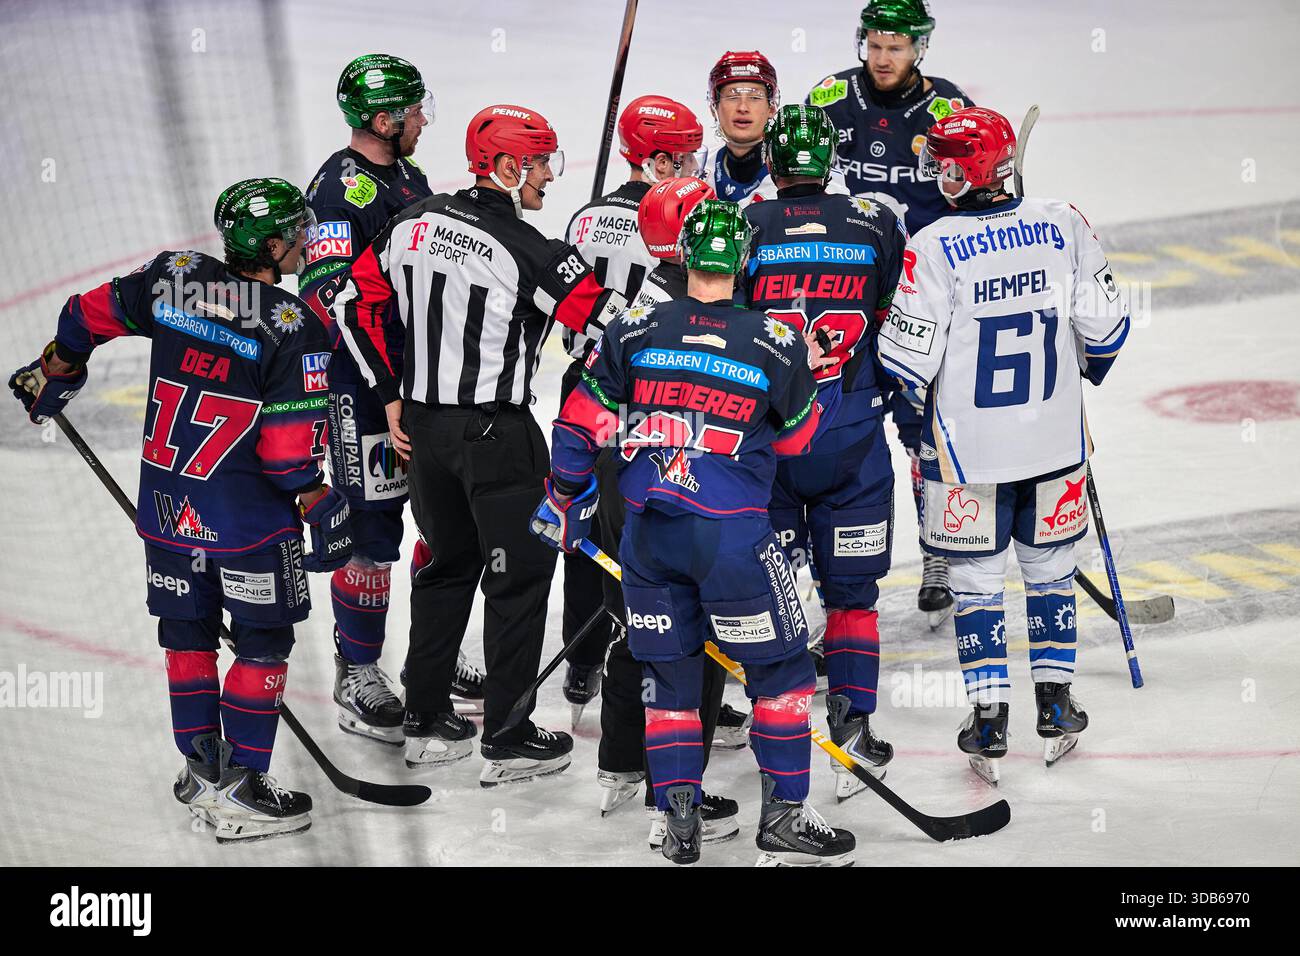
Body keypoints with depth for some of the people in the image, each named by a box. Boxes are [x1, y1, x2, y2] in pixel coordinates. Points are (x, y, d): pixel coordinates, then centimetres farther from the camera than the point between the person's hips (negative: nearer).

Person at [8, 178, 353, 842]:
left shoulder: (172, 277, -2)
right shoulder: (294, 327, -17)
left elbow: (86, 317, 9)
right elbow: (291, 449, -17)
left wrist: (51, 376, 26)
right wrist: (324, 509, -4)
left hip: (166, 507, 6)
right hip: (248, 517, -5)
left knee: (187, 634, 19)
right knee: (263, 643, 7)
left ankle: (202, 770, 27)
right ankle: (240, 792, 7)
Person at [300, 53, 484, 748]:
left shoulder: (408, 178, 13)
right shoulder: (341, 187, -17)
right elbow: (325, 294, -25)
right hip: (363, 386, -9)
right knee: (371, 529, -4)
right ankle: (357, 676, 9)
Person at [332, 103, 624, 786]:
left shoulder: (413, 222, 3)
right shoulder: (528, 250, -17)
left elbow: (355, 306, 8)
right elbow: (608, 322, -18)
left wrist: (393, 399, 13)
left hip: (425, 425, 7)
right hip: (496, 432, -7)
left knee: (448, 564, 21)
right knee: (520, 573, 4)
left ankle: (426, 721, 26)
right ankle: (508, 740, 7)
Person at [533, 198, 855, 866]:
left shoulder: (633, 332, 2)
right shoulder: (775, 346, -3)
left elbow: (580, 427, 6)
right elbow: (798, 439, 10)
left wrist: (563, 502, 20)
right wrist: (807, 373, 26)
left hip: (647, 531, 3)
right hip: (730, 532, -3)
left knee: (669, 673, 15)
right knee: (781, 668, 9)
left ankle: (680, 822, 13)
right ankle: (783, 820, 9)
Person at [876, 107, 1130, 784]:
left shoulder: (933, 249, -16)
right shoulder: (1062, 225, -6)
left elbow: (906, 359, -14)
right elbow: (1105, 320, 0)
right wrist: (1090, 367, 21)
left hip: (969, 447, -3)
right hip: (1054, 439, 3)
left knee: (976, 578, 9)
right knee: (1049, 567, 18)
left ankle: (989, 716, 9)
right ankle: (1055, 706, 24)